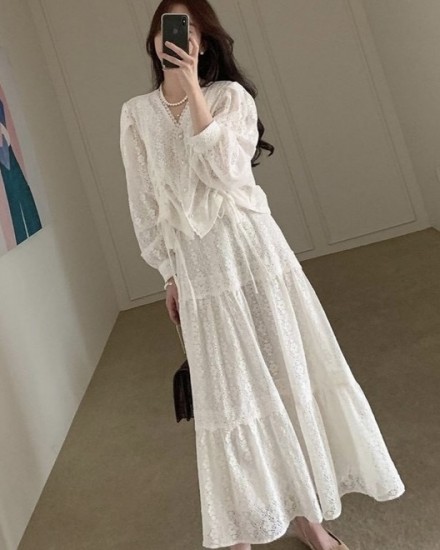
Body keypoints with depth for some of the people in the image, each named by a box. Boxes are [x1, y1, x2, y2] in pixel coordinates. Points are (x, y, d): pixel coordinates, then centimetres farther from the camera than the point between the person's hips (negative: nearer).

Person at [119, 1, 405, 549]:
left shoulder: (229, 94, 1)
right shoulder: (135, 114, 6)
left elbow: (227, 172, -15)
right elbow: (144, 204, 7)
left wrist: (193, 90, -15)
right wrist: (168, 274, 7)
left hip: (253, 249, 0)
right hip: (198, 265, 0)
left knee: (286, 371, 6)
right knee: (228, 393, 4)